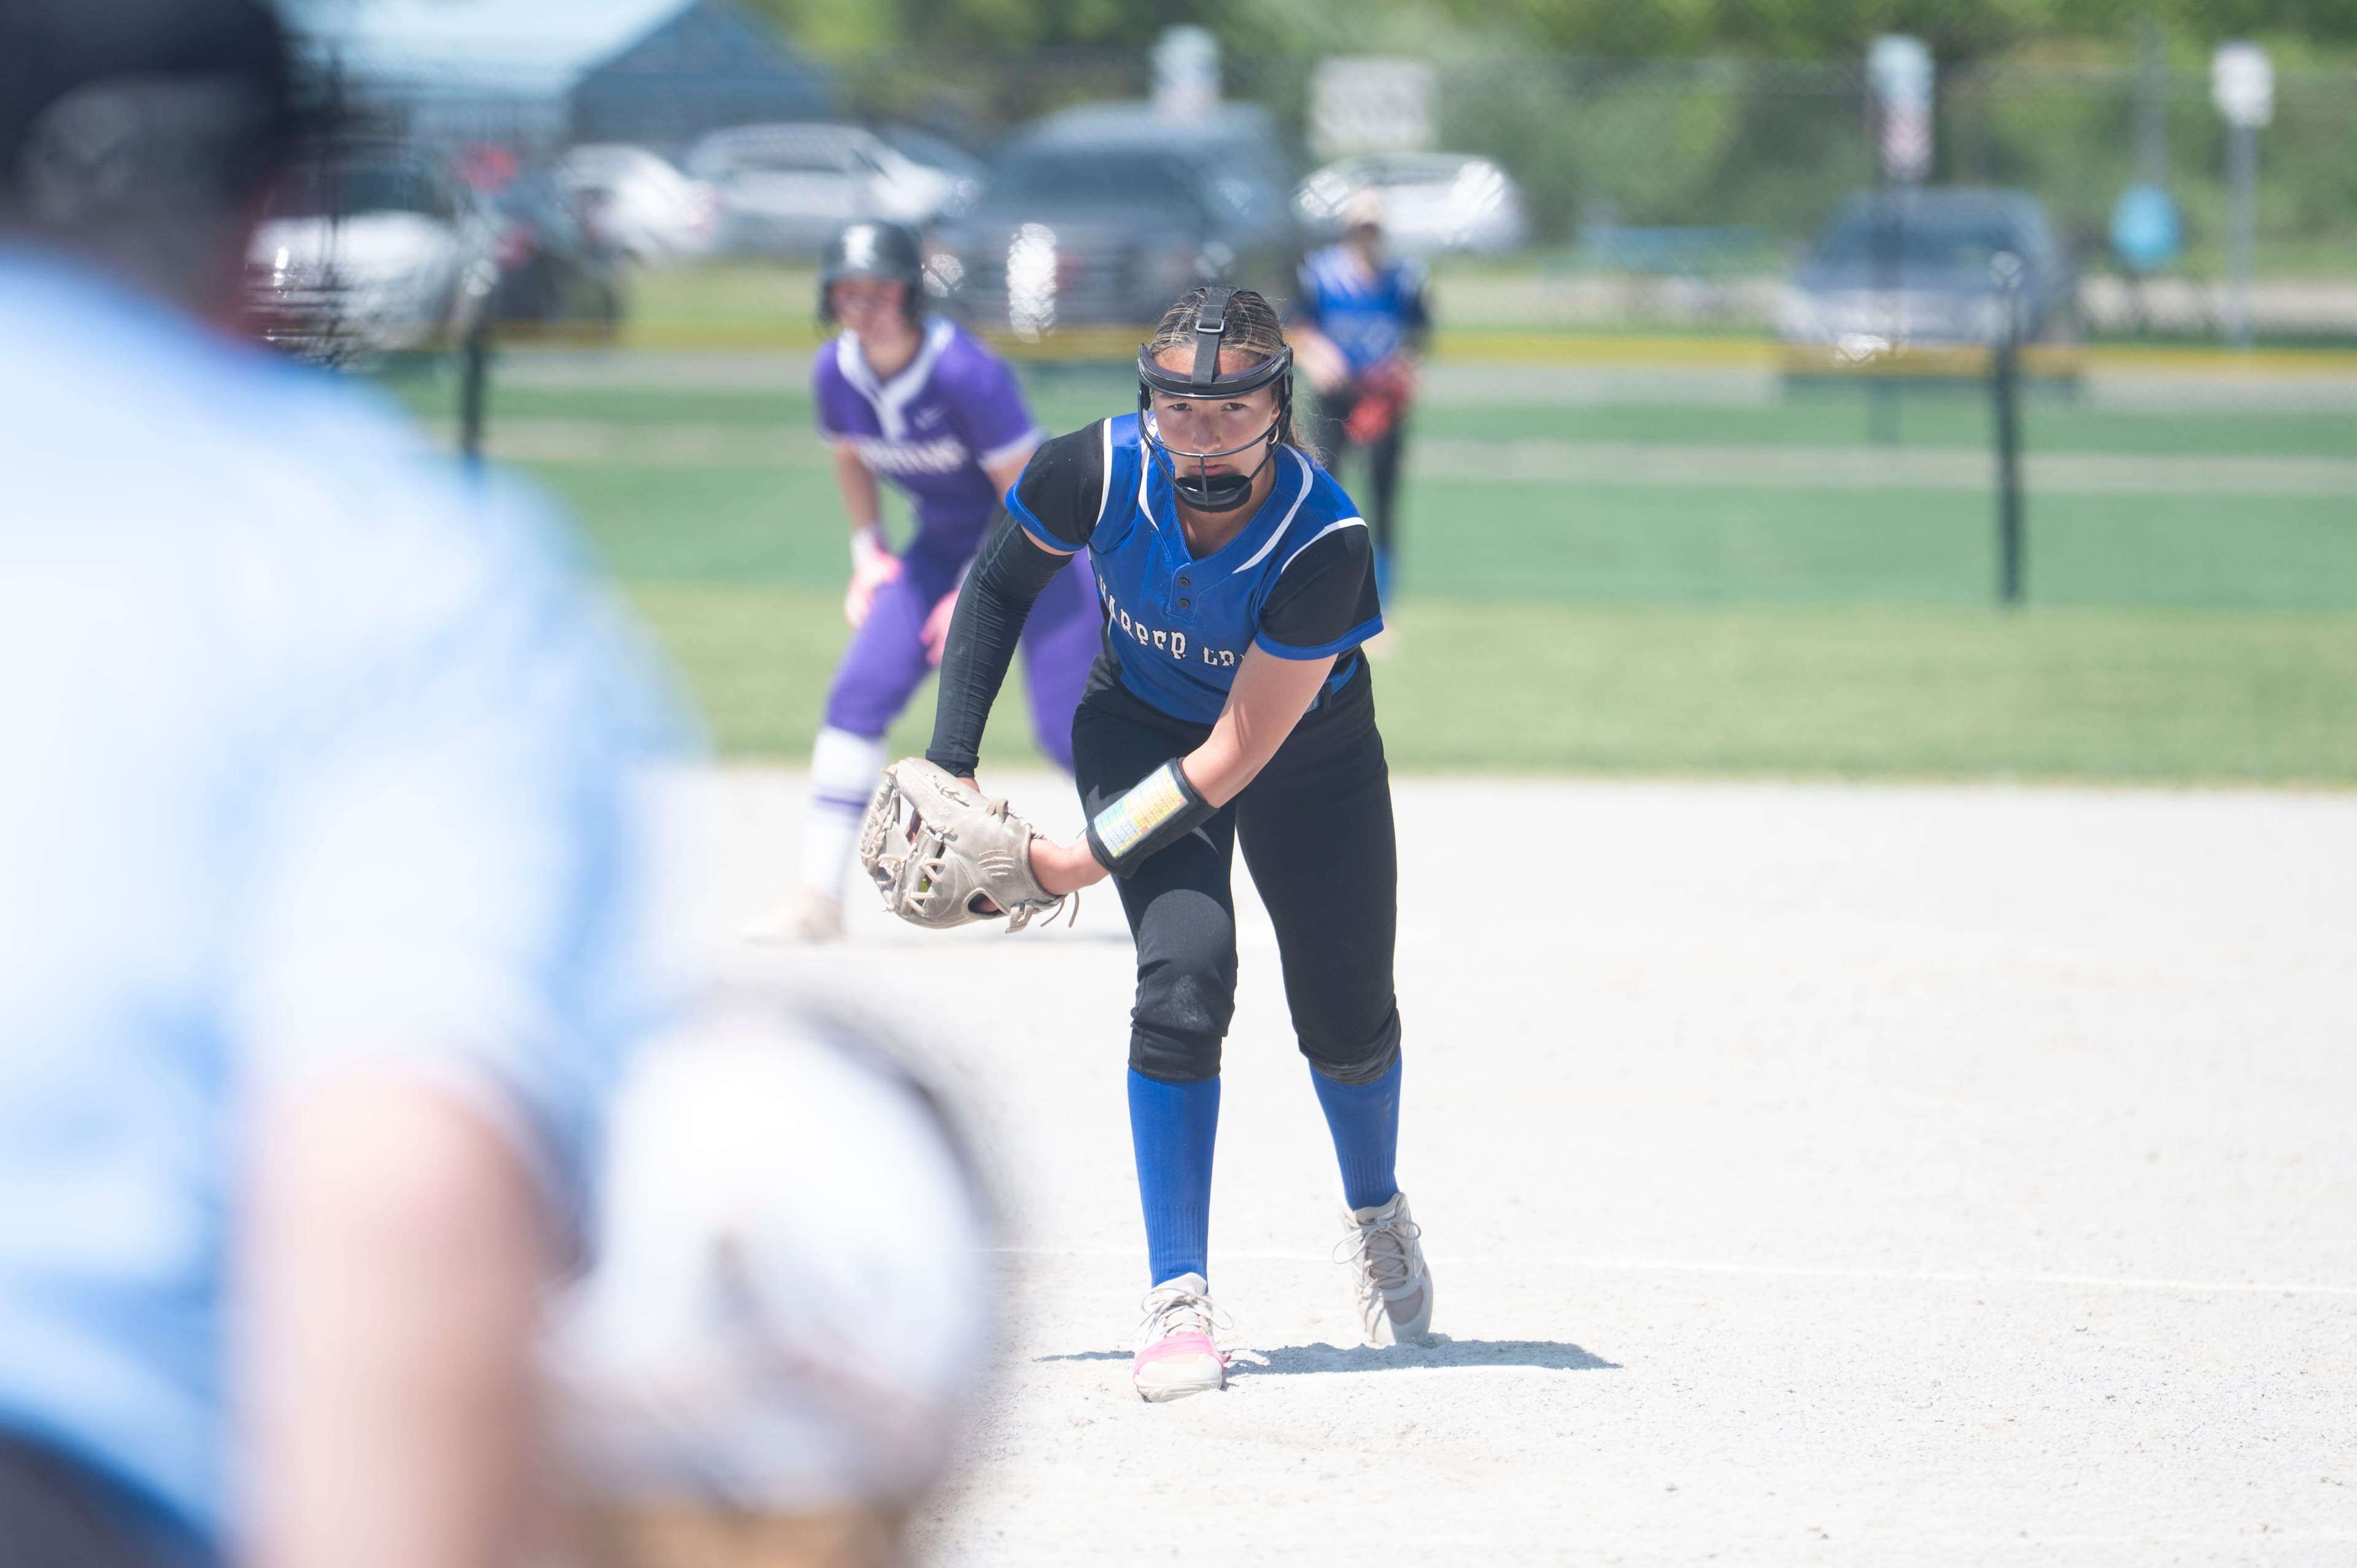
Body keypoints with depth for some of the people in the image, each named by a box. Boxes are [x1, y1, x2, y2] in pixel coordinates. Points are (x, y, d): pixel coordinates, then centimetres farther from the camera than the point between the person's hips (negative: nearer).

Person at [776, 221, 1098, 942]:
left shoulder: (966, 372, -30)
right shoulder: (837, 373, -12)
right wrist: (868, 551, 2)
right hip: (942, 541, 6)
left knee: (1069, 729, -13)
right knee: (860, 692, -9)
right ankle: (818, 899, -4)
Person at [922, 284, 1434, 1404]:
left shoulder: (1325, 543, -37)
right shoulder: (1095, 473, -30)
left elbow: (1236, 757, -33)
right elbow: (1000, 587, -7)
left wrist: (1085, 861, -34)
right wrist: (952, 763, -12)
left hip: (1307, 753, 0)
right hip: (1142, 725, 0)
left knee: (1347, 1019, 10)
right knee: (1185, 974, -21)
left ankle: (1376, 1212, 45)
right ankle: (1176, 1299, -14)